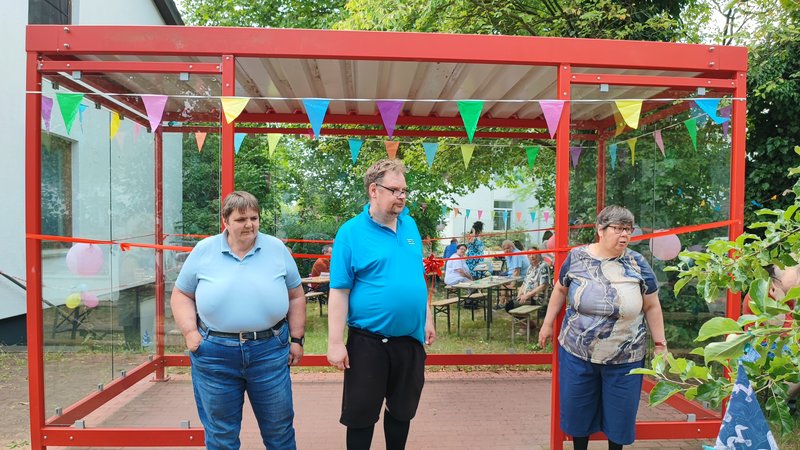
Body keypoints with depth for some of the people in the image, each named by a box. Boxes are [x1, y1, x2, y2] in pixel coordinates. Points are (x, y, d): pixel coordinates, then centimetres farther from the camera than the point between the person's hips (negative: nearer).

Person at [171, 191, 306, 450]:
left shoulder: (277, 249, 2)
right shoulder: (203, 251, 1)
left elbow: (295, 297, 8)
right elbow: (181, 295, 6)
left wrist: (297, 339, 4)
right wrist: (190, 332, -7)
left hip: (269, 351, 0)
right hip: (214, 353, 0)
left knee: (279, 428, 13)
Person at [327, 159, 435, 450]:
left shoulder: (410, 225, 6)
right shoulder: (351, 233, -11)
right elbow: (339, 292, -12)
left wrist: (427, 318, 15)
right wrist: (336, 342, -15)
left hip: (410, 338, 5)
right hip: (368, 341, -5)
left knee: (403, 410, 19)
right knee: (361, 414, 8)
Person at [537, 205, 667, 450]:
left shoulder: (638, 263, -6)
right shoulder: (576, 257, -5)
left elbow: (652, 306, 2)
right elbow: (560, 290, 9)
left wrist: (660, 343, 2)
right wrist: (548, 324, 12)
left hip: (624, 359, 0)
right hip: (577, 354, 1)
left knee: (619, 413, 12)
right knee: (577, 409, 13)